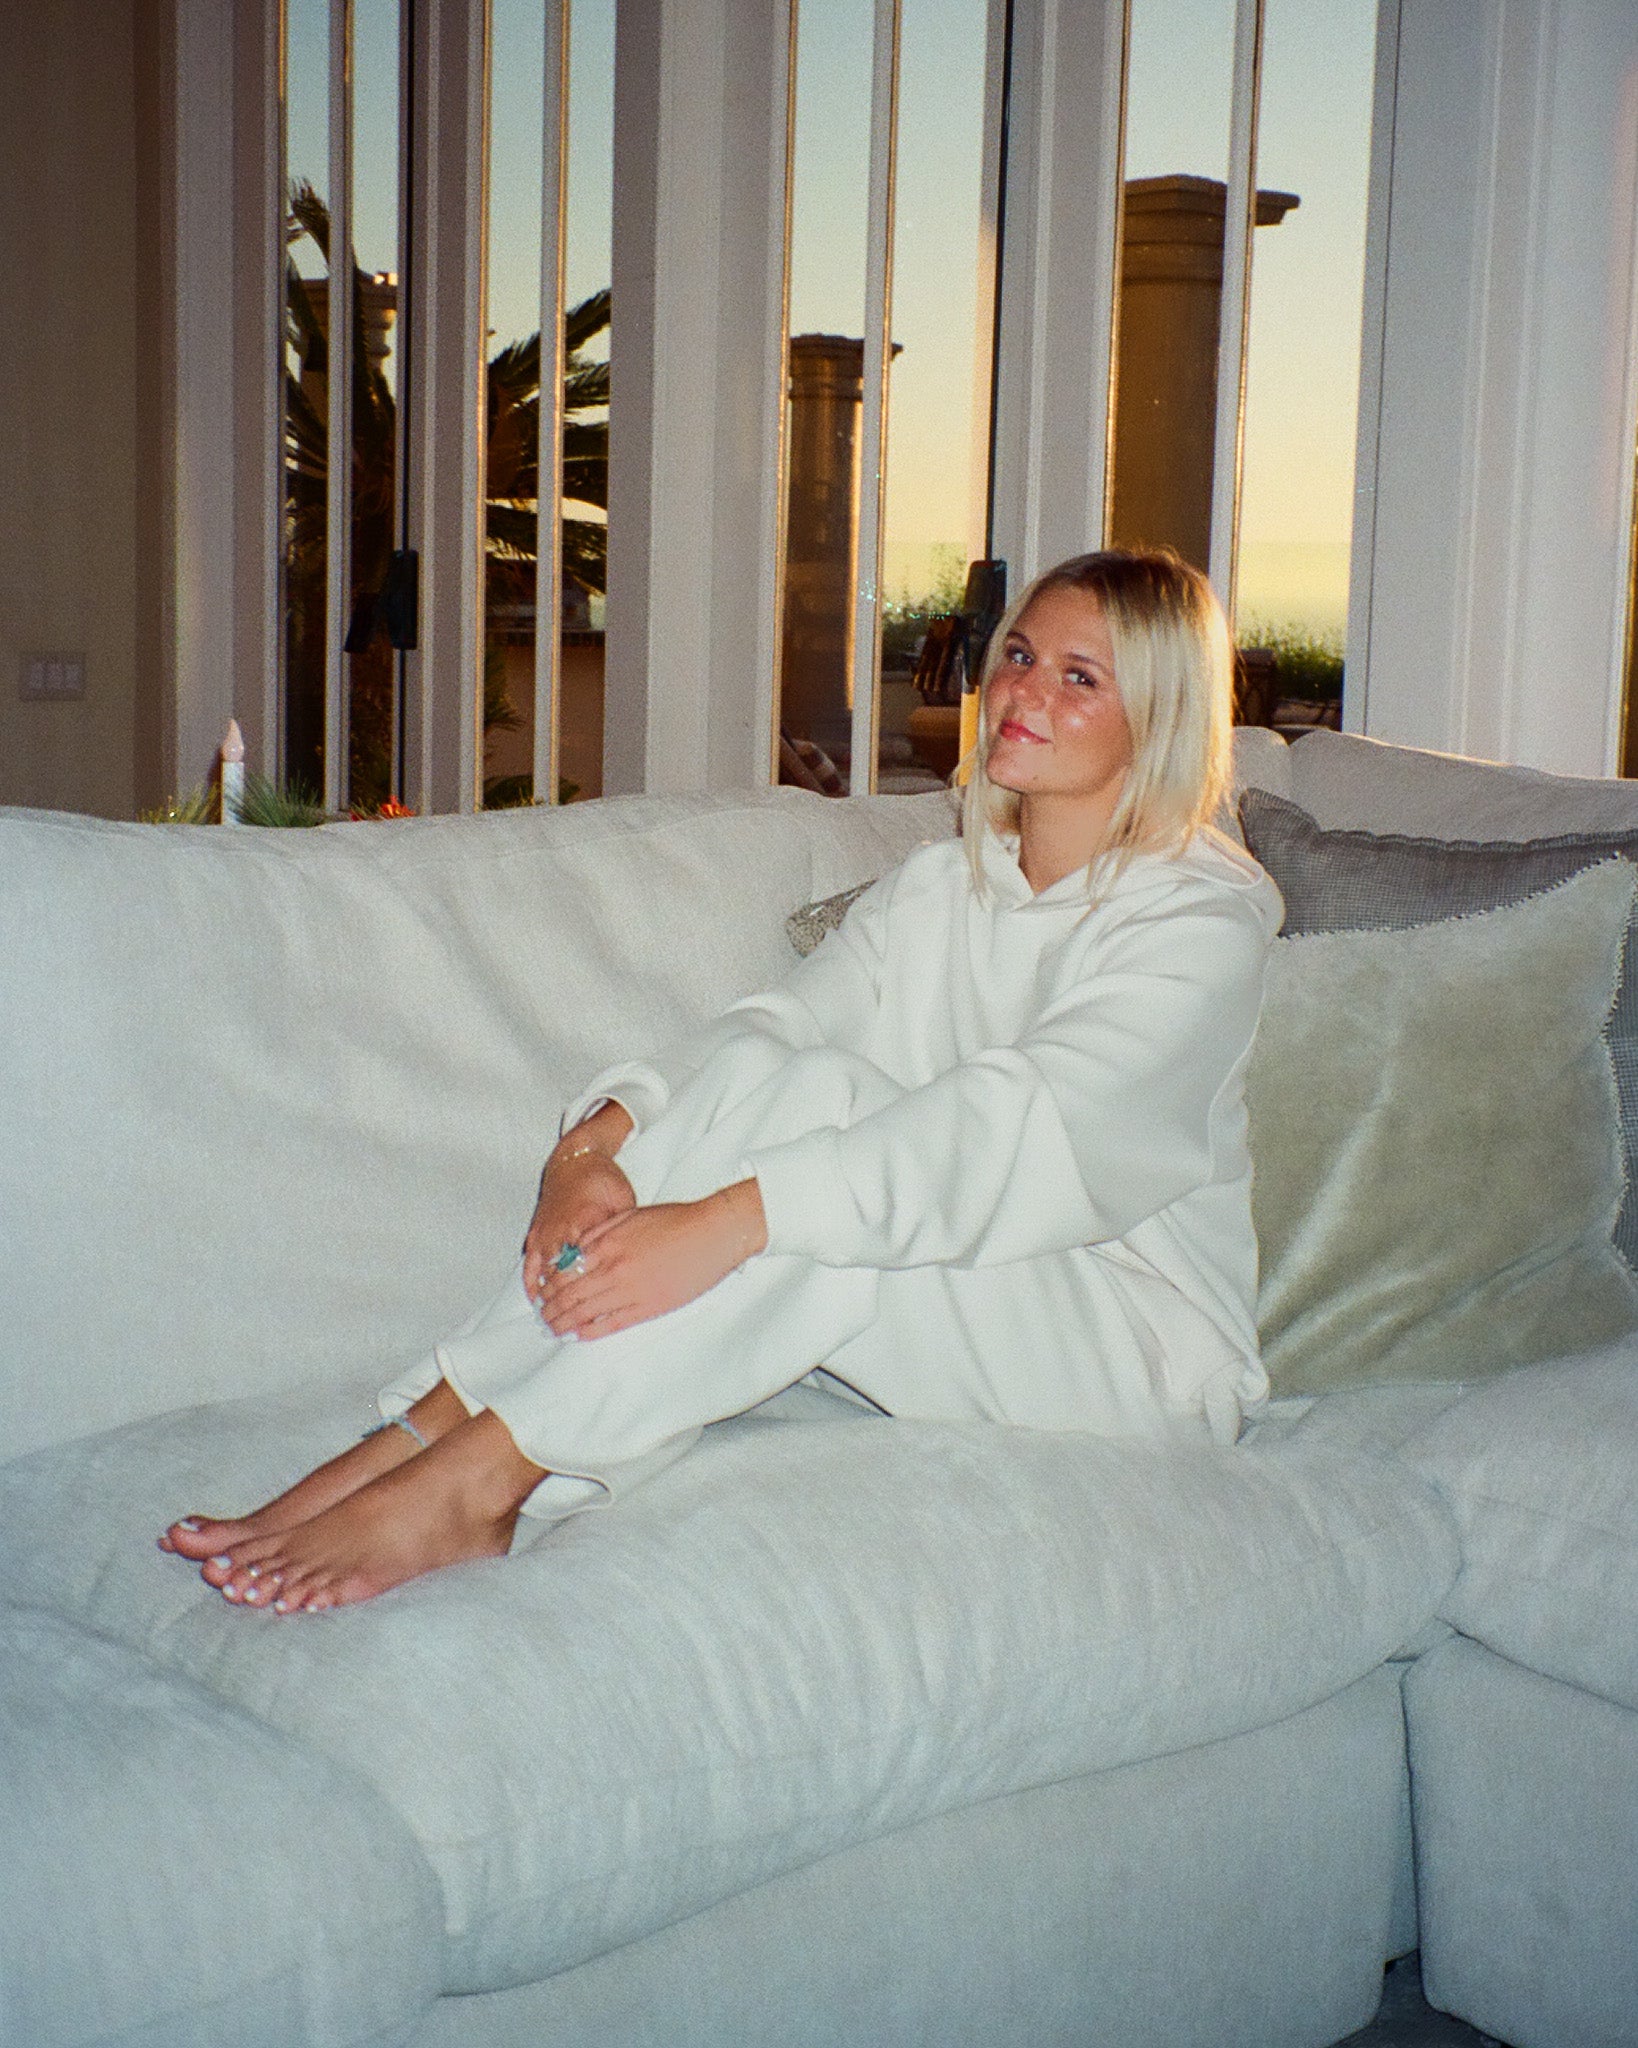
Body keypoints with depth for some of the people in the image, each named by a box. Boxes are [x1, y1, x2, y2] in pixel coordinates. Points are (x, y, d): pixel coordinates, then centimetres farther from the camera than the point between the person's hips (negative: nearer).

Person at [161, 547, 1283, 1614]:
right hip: (927, 1333, 5)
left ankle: (471, 1477, -33)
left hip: (1144, 1358, -5)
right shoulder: (936, 886, 11)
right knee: (771, 1080, -24)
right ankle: (425, 1432, -30)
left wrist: (719, 1225, -38)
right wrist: (597, 1141, -26)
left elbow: (1009, 1128, -27)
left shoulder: (1208, 916, -11)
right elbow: (778, 1020, -5)